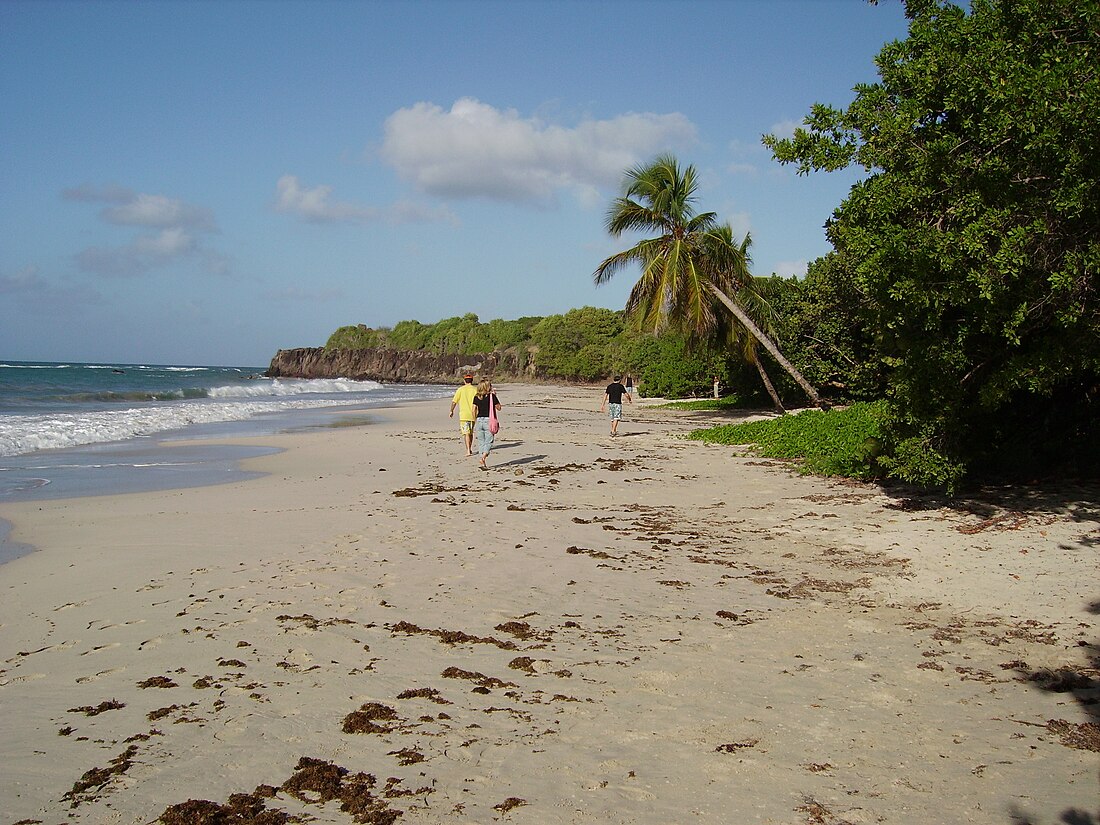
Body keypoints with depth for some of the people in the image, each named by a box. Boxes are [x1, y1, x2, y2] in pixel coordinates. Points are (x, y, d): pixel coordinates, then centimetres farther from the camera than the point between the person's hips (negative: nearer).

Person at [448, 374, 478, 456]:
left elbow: (454, 402, 1)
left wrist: (451, 411, 15)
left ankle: (468, 450, -18)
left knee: (466, 433, -5)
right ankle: (470, 449, 27)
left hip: (464, 415, -2)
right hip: (473, 415, 2)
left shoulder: (460, 389, -1)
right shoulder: (475, 389, 1)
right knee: (471, 432, 18)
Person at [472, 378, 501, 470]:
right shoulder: (492, 396, -6)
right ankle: (482, 458, -20)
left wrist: (475, 422, 14)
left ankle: (482, 463, 7)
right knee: (489, 442, 2)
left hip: (479, 420, 4)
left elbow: (474, 410, 3)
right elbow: (499, 408, 3)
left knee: (481, 443, 9)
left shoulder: (476, 397, 4)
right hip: (488, 420, -4)